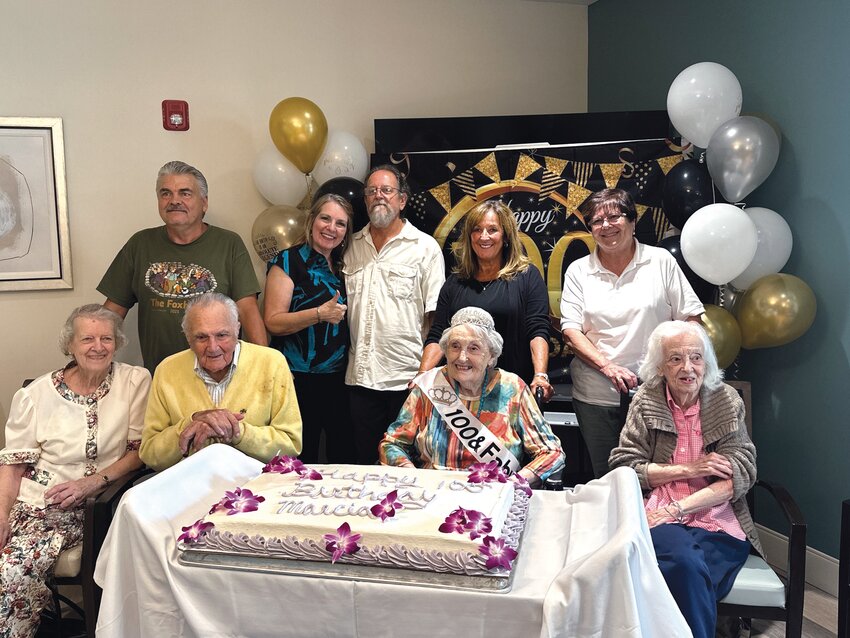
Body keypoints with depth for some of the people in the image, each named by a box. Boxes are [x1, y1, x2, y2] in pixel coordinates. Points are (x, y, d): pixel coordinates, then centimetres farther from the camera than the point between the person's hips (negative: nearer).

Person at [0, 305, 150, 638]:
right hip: (32, 498, 2)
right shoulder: (37, 393, 5)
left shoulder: (135, 381, 1)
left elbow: (140, 450, -1)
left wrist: (94, 481, -14)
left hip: (89, 507, -2)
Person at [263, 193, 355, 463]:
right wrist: (320, 314, -22)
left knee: (344, 455, 8)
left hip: (337, 378, 6)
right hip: (300, 379, -6)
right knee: (302, 461, -2)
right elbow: (273, 322, -12)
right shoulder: (289, 261, -4)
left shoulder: (341, 266, 15)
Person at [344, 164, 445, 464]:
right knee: (366, 460, 14)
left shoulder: (425, 246, 0)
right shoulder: (351, 246, 11)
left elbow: (435, 315, -4)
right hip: (360, 377, 4)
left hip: (408, 379, -3)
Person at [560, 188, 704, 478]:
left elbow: (690, 318, 3)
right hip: (596, 395, 1)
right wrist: (607, 366, -16)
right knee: (605, 477, 11)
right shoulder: (578, 271, 5)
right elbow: (570, 331, -3)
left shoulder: (661, 261, 3)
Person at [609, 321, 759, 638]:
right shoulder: (646, 401, 5)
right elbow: (623, 466, 0)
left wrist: (675, 510, -13)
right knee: (686, 563, -33)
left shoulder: (727, 401, 6)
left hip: (718, 522, 0)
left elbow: (739, 477, -2)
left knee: (688, 577, -31)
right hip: (660, 520, 0)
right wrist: (688, 470, -10)